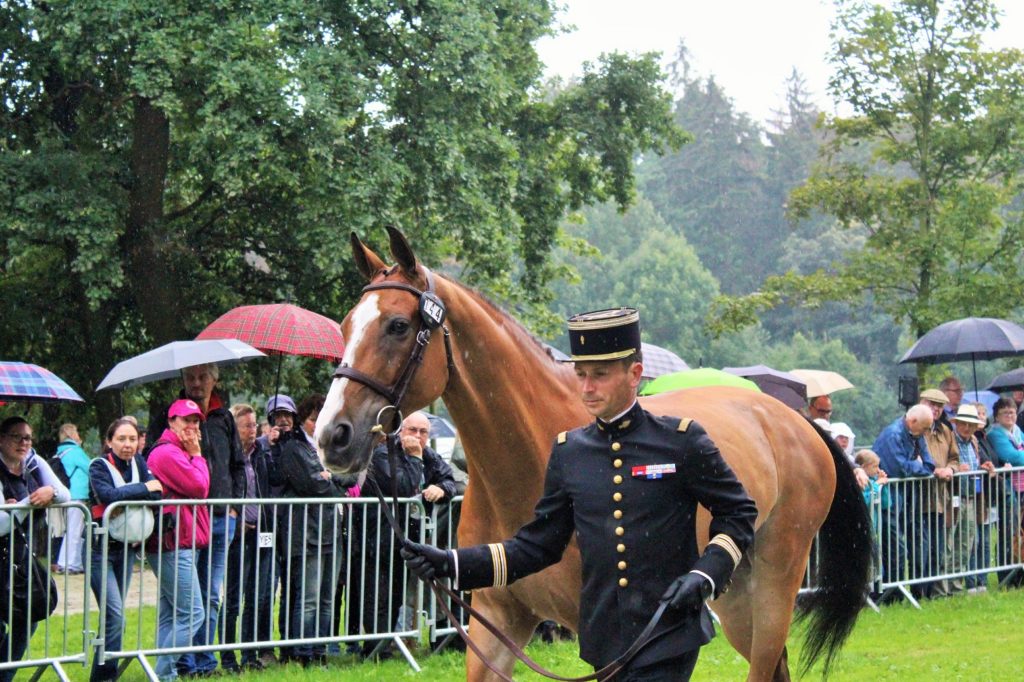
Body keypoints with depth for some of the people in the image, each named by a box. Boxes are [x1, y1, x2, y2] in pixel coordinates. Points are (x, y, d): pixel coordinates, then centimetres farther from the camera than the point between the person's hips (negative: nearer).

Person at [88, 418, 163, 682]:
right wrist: (143, 489, -17)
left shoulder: (138, 462, 8)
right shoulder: (99, 466, -9)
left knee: (114, 616, 9)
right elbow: (108, 495, -26)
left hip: (127, 548, 6)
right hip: (101, 548, -6)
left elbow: (156, 492, -5)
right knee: (115, 615, -14)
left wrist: (125, 496, -21)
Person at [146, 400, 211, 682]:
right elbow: (199, 488, -15)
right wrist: (197, 455, -5)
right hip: (174, 545, -11)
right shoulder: (167, 452, -12)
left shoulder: (180, 453, 22)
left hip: (180, 544, 11)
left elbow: (200, 489, 19)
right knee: (192, 614, -13)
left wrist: (195, 455, 11)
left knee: (170, 615, 11)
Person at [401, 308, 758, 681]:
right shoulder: (567, 452, 6)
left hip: (668, 639, -4)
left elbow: (739, 514, 2)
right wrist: (453, 563, -3)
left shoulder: (682, 441, -6)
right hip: (605, 644, 5)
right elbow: (537, 546, 8)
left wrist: (704, 575, -15)